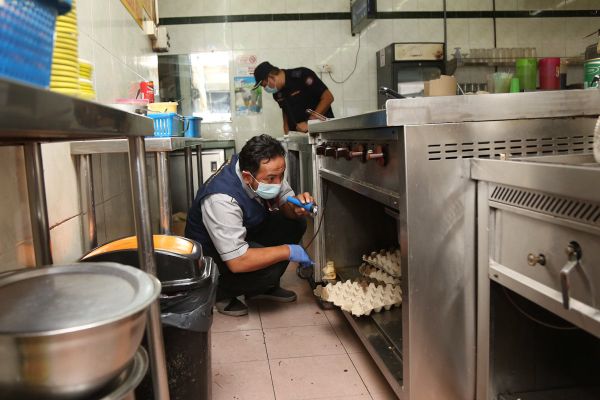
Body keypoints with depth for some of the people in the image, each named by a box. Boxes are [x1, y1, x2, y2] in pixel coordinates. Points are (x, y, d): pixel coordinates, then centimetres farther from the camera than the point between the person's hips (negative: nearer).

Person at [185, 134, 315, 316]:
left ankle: (266, 287, 8)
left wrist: (296, 206, -26)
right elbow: (237, 262, -38)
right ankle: (222, 293, -1)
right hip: (212, 256, -8)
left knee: (296, 223, -7)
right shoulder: (222, 199, -38)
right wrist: (288, 251, -31)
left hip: (244, 235, 8)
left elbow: (284, 201, -1)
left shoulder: (268, 171, -17)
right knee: (270, 269, -31)